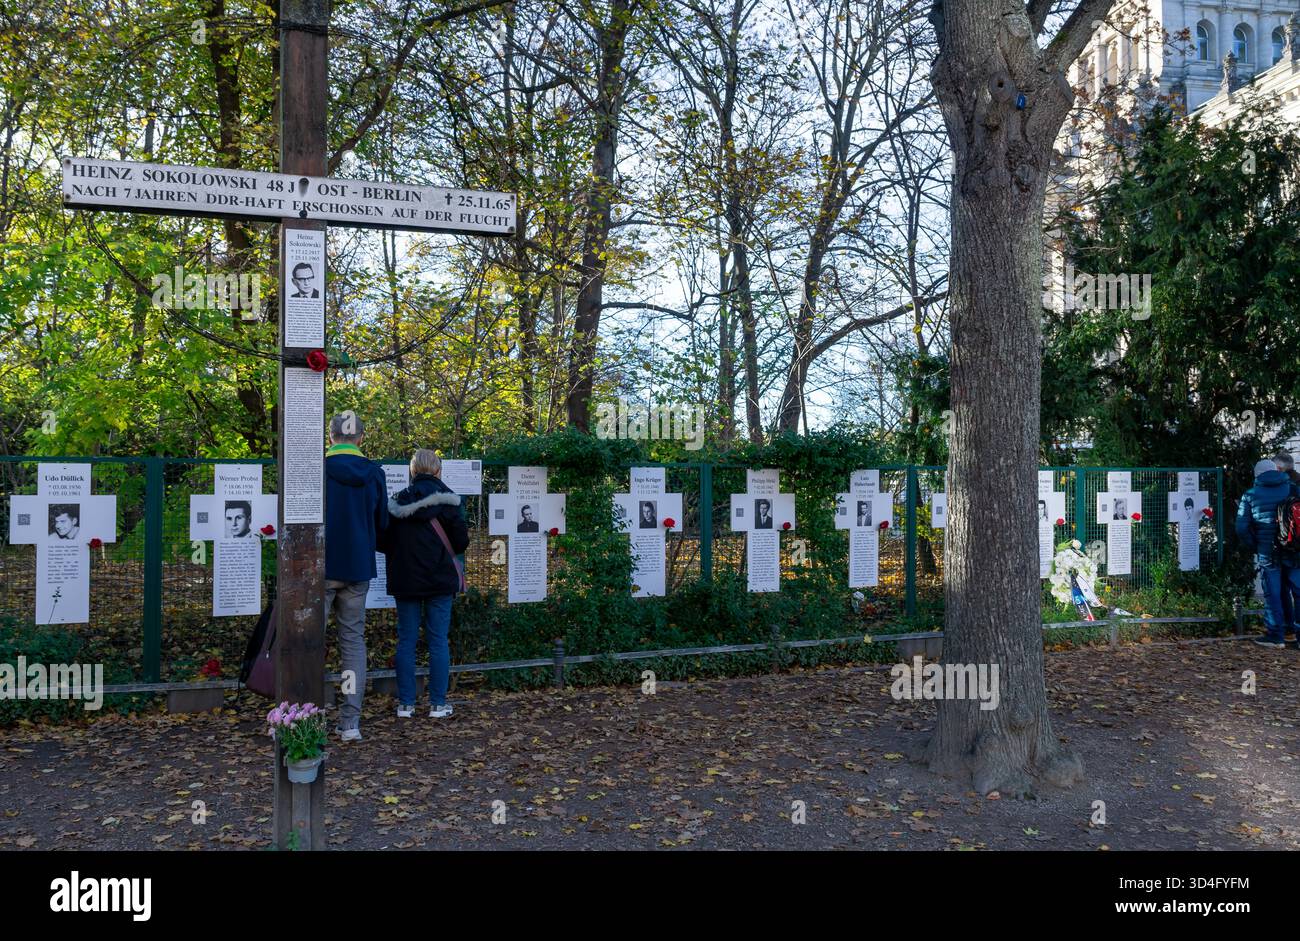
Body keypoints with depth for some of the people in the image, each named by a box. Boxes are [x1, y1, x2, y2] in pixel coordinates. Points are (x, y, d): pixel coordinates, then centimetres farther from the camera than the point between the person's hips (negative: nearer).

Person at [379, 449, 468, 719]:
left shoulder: (397, 502, 0)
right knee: (438, 641, 4)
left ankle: (405, 704, 11)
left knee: (406, 641, 8)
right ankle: (438, 704, 8)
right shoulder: (447, 500, -6)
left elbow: (382, 542, 0)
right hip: (440, 580, -2)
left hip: (405, 581, 2)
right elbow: (461, 542, -6)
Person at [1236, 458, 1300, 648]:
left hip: (1267, 554, -1)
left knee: (1272, 594, 5)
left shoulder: (1250, 496, 1)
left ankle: (1276, 635, 8)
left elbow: (1242, 528, -2)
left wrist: (1254, 547, 9)